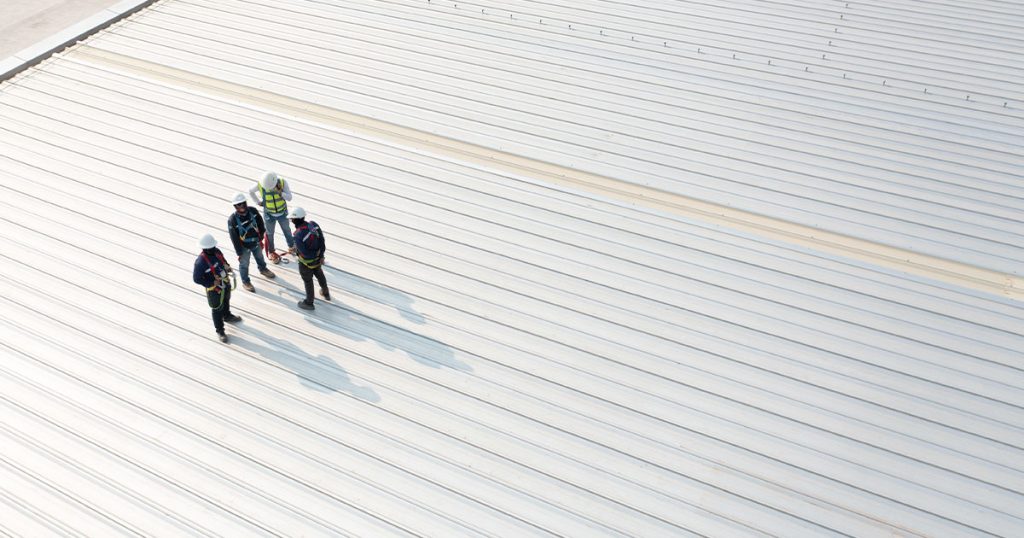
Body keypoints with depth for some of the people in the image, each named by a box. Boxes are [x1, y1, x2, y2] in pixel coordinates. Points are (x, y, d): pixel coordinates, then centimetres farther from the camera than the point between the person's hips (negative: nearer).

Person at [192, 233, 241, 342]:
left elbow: (223, 261, 9)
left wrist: (227, 266, -12)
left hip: (225, 283, 7)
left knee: (226, 301, 32)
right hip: (214, 289, -7)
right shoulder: (201, 262, -34)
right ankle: (220, 331, 31)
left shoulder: (216, 251, -13)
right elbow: (196, 279, -25)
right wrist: (212, 283, -28)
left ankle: (227, 316, 61)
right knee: (217, 309, 12)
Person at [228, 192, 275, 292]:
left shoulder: (253, 211, -18)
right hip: (244, 246, -5)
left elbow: (260, 223, 0)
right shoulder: (232, 219, -30)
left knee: (260, 257, 31)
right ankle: (245, 282, 40)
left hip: (256, 242, 5)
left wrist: (262, 236, 6)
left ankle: (263, 269, 61)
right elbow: (234, 238, -22)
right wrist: (239, 253, -16)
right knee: (244, 265, 16)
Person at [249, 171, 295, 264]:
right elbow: (250, 191, -3)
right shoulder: (260, 185, -25)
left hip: (282, 213, 1)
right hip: (269, 214, -1)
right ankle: (271, 253, 37)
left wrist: (280, 192, -41)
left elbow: (289, 198, -25)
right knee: (270, 234, 17)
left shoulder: (283, 182, -25)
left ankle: (291, 247, 47)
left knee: (286, 230, 23)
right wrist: (257, 202, -4)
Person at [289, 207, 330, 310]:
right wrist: (321, 256, 0)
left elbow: (304, 253, -29)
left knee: (308, 281, 18)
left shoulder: (298, 235, -35)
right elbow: (322, 240, -10)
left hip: (306, 262, -6)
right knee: (319, 275, 31)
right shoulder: (313, 224, -18)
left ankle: (309, 303, 40)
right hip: (317, 258, 6)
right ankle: (326, 293, 55)